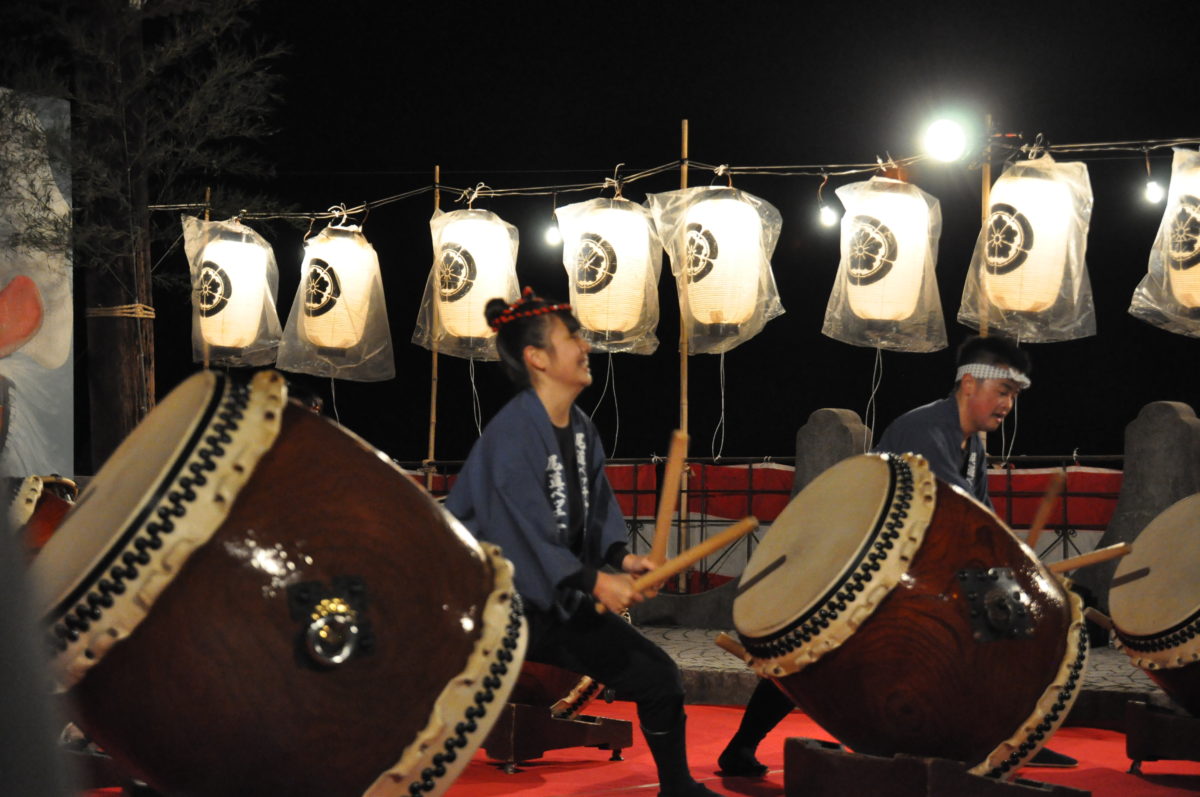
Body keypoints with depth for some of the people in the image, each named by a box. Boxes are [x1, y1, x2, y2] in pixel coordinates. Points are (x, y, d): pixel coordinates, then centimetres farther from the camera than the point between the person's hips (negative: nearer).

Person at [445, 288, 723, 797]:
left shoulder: (581, 428, 6)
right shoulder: (511, 436, -21)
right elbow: (526, 528, -25)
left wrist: (620, 556, -6)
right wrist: (596, 583, -24)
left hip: (564, 600, 8)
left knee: (658, 676, 6)